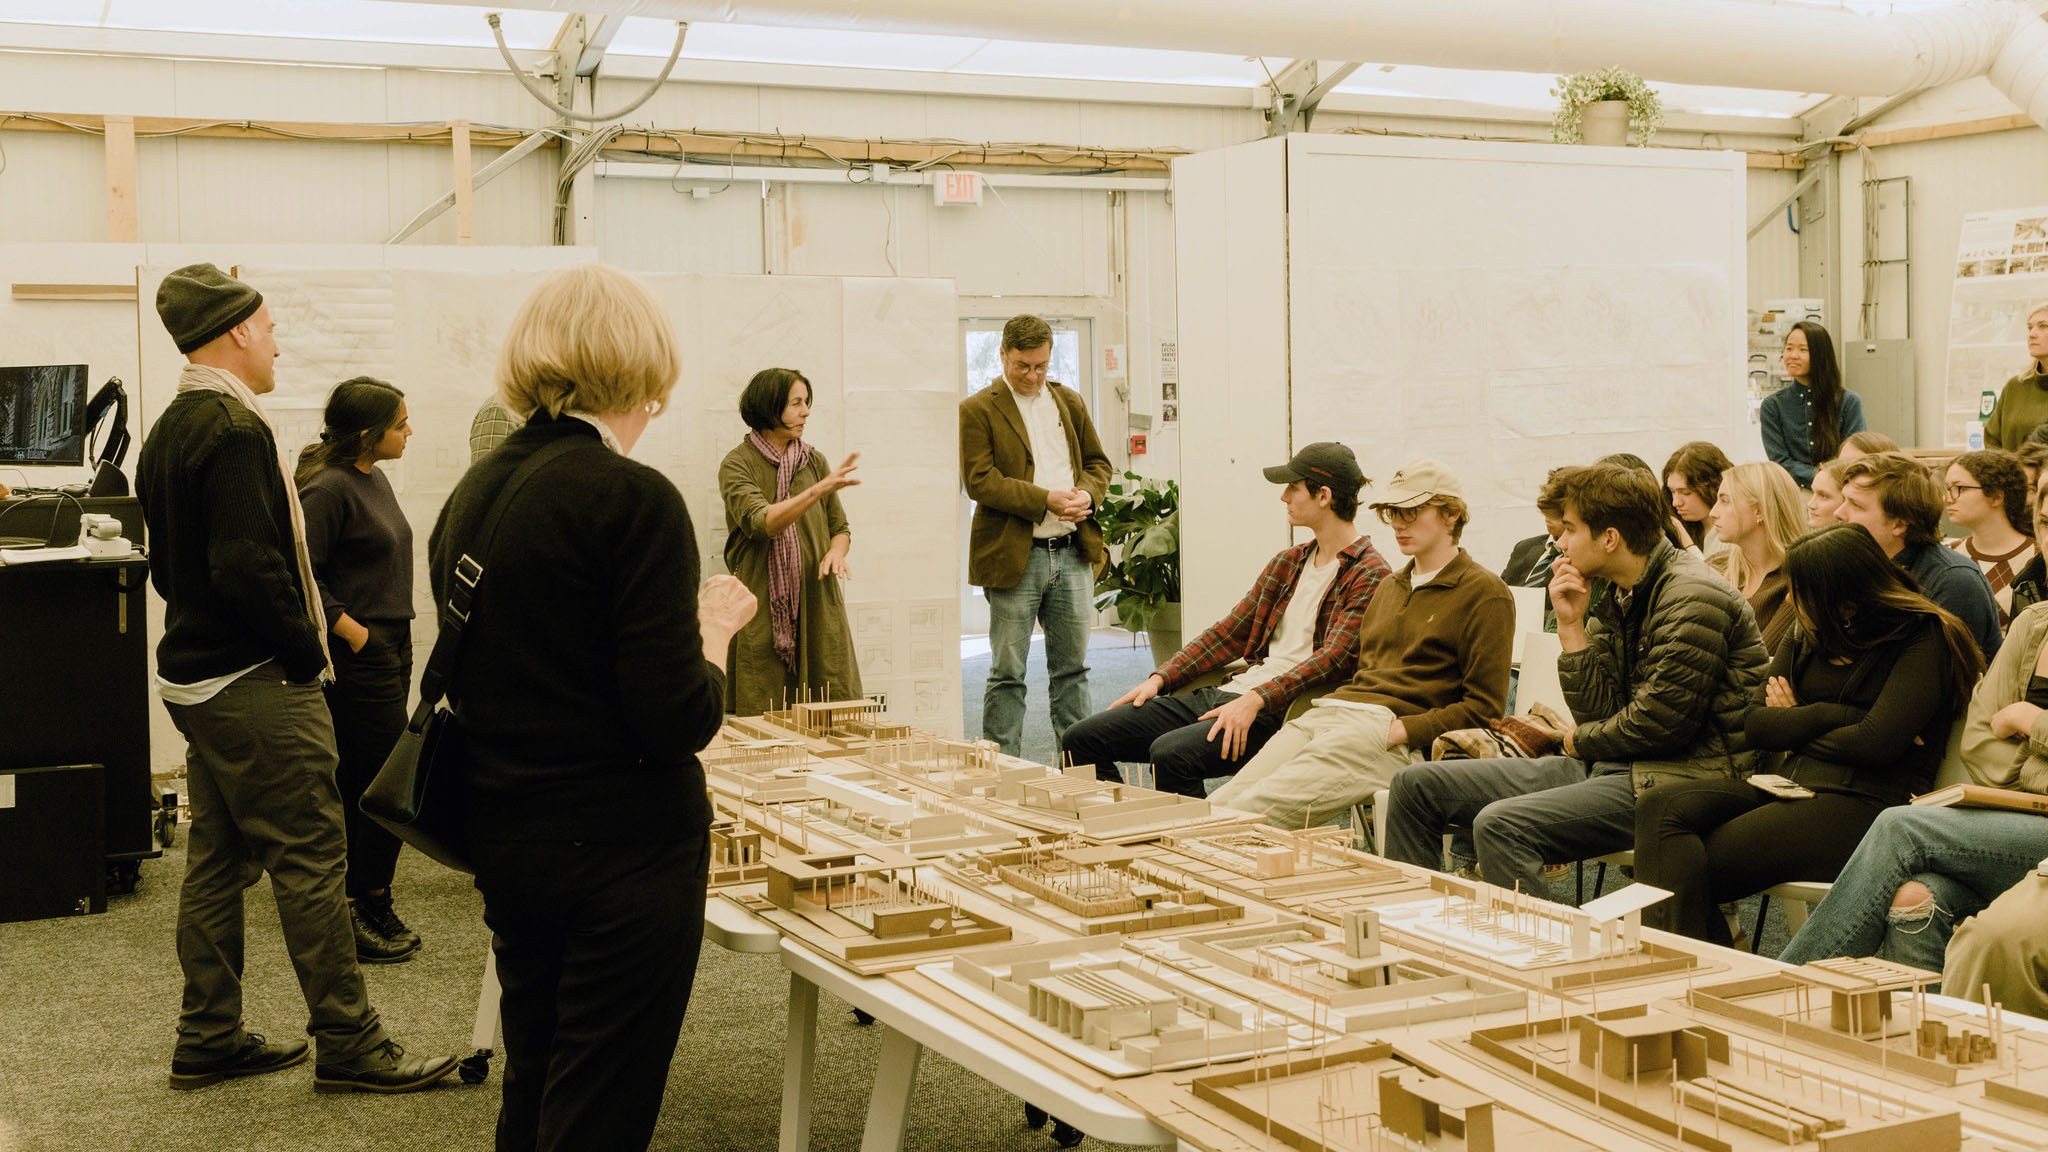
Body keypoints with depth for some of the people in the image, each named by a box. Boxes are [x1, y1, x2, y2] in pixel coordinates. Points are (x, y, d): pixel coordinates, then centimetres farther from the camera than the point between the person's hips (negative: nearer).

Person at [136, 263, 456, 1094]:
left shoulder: (169, 431, 14)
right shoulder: (234, 428, -17)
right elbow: (248, 566, -25)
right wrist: (306, 647, -14)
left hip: (195, 674, 10)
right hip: (256, 684, -10)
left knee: (217, 861, 15)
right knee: (310, 859, -4)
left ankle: (208, 1041, 22)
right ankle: (347, 1046, 2)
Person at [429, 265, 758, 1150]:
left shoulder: (470, 495, 5)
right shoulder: (633, 500, -17)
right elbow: (680, 717, -21)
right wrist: (714, 627, -2)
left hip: (505, 840, 7)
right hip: (624, 850, -7)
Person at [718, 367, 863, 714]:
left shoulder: (814, 461, 12)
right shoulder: (737, 464, -3)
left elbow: (840, 527, 18)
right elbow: (761, 523, -20)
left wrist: (836, 552, -5)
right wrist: (820, 489, -29)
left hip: (818, 607, 4)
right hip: (762, 610, -4)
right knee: (765, 721, -3)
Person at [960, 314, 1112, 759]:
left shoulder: (1070, 402, 14)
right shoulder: (977, 410, -3)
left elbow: (1097, 462, 18)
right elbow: (980, 480, -12)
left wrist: (1086, 495, -5)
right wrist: (1047, 500, -18)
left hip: (1072, 552, 5)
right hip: (1014, 556, -5)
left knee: (1072, 667, 11)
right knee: (1007, 673, 1)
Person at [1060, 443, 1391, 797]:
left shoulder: (1367, 576, -5)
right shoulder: (1287, 563, 21)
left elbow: (1334, 660, -18)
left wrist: (1256, 700, -29)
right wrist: (1160, 678, 8)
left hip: (1280, 712, -8)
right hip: (1227, 692, 9)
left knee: (1171, 753, -35)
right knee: (1082, 740, -1)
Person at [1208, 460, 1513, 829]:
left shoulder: (1485, 593, 2)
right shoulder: (1390, 586, 28)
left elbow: (1484, 707, -5)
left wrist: (1402, 730, -14)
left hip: (1388, 732, -7)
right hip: (1328, 711, 8)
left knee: (1249, 813, -26)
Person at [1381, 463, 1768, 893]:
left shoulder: (1692, 598, -15)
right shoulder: (1617, 599, 12)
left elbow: (1661, 723, -19)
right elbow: (1598, 714, 7)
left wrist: (1581, 742, -3)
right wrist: (1571, 626, -1)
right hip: (1610, 765, 9)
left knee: (1501, 825, -32)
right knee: (1417, 785, 5)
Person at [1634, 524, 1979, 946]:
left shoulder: (1925, 638, -3)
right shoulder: (1809, 636, 18)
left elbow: (1875, 743, -15)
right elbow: (1755, 725, 8)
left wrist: (1794, 728, 1)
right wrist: (1832, 716, -8)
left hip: (1864, 805, -8)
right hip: (1790, 786, 8)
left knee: (1689, 868, -22)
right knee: (1660, 807, -20)